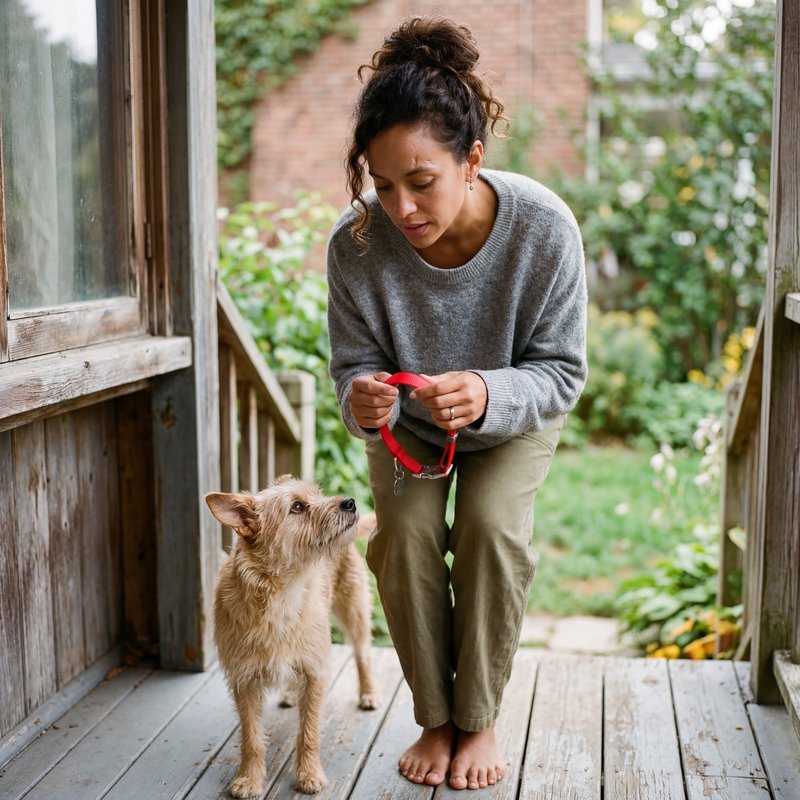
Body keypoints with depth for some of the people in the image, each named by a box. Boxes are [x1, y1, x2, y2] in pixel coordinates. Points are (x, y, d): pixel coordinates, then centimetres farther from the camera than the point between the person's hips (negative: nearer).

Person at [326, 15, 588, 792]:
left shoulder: (544, 228, -34)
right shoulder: (356, 242, -31)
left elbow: (561, 370, -24)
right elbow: (355, 362, -16)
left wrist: (488, 395, -46)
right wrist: (363, 399, -42)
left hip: (513, 418, -1)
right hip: (409, 424, 1)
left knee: (492, 525, -22)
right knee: (406, 529, -19)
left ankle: (480, 722, 0)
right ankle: (434, 720, 3)